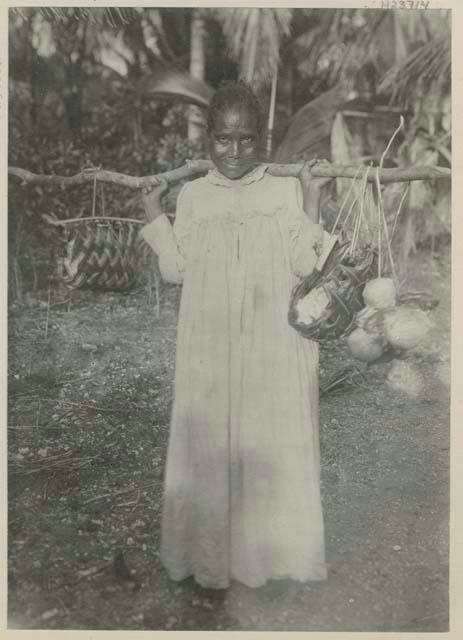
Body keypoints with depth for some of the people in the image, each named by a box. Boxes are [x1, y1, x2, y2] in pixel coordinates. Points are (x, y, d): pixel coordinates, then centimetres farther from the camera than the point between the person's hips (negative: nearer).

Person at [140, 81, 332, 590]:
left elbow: (305, 265, -4)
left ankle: (270, 547, 26)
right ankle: (210, 552, 24)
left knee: (272, 441, 6)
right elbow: (176, 270, 3)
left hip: (273, 347, -1)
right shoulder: (192, 195, 7)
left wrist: (311, 199, -9)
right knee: (208, 441, 7)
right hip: (210, 347, 2)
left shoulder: (285, 190, 2)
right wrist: (152, 210, 0)